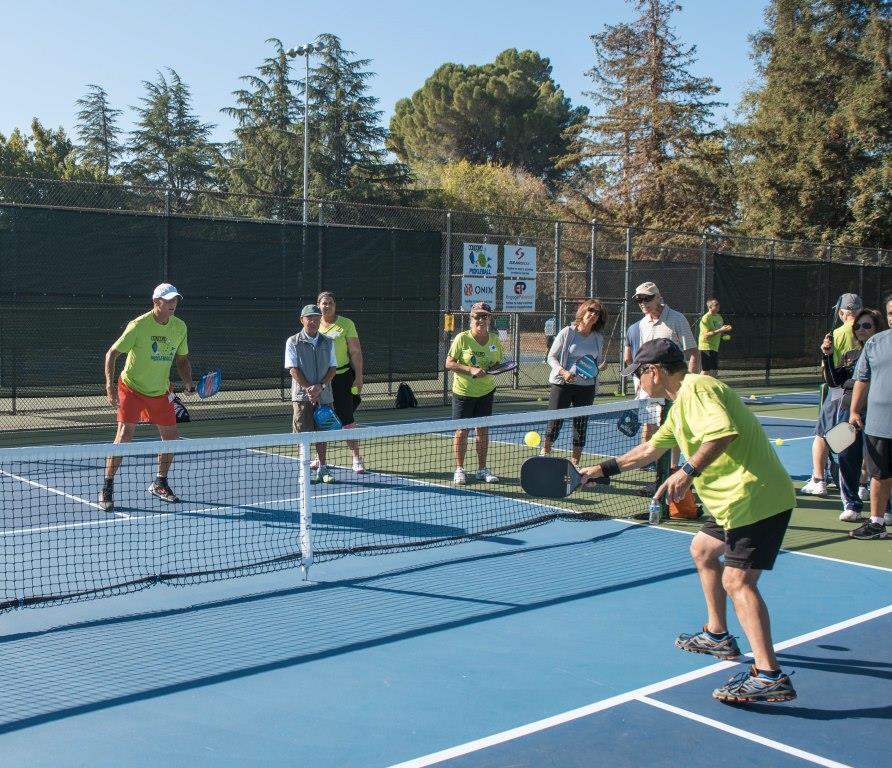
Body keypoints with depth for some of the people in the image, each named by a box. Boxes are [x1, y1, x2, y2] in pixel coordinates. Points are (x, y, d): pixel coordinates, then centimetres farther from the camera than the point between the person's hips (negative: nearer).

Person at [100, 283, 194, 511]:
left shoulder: (180, 327, -2)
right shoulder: (138, 326, -19)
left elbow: (182, 359, 10)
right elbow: (112, 353, -14)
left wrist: (189, 383, -6)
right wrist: (110, 385, -23)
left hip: (160, 392, 6)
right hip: (131, 388, -5)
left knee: (172, 435, 6)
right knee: (125, 434, -15)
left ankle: (159, 484, 26)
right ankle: (107, 488, -4)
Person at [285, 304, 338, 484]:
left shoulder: (328, 342, 8)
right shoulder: (293, 342, 0)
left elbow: (333, 368, 5)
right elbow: (293, 369, -6)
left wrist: (320, 386, -11)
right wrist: (308, 388, -15)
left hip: (324, 395, 3)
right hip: (302, 395, -3)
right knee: (303, 433, -3)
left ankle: (322, 468, 16)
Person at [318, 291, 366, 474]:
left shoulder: (346, 324, -1)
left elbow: (356, 352, -2)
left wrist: (358, 376, -7)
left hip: (342, 376, -3)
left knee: (346, 418, -5)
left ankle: (356, 458, 0)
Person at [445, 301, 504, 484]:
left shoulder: (495, 340, 2)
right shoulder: (462, 338, -10)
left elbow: (498, 364, 13)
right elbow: (449, 363, -10)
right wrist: (471, 369, -22)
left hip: (486, 392, 4)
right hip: (463, 392, -4)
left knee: (483, 430, 8)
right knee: (461, 430, 1)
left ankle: (482, 469, 19)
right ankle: (459, 469, 13)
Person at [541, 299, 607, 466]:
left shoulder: (598, 338, 8)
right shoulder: (567, 333, -4)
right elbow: (551, 356, -3)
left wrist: (601, 366, 0)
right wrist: (563, 372, -18)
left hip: (587, 387, 4)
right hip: (562, 384, -4)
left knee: (581, 424, 6)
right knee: (555, 421, -6)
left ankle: (575, 463, 16)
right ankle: (544, 455, 11)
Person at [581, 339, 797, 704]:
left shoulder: (695, 388, -13)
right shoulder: (681, 402, 21)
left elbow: (724, 432, -30)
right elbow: (651, 449, 31)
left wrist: (688, 472, -33)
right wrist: (604, 468, 34)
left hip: (755, 497, -11)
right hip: (739, 496, 11)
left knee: (738, 580, -16)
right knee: (703, 550, 26)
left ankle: (769, 677, -19)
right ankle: (717, 636, 39)